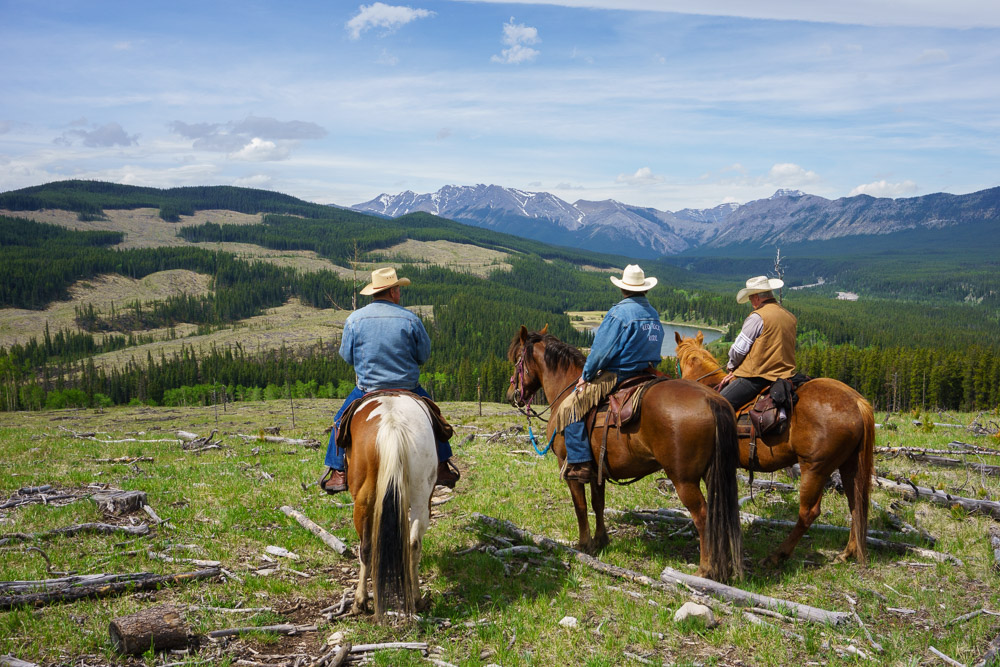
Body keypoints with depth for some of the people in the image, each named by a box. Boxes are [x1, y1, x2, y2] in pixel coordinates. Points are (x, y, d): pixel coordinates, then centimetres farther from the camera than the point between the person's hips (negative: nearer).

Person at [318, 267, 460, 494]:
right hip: (408, 389, 0)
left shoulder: (354, 319, -7)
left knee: (342, 422, 22)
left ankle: (338, 474, 17)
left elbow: (347, 356, 2)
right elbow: (424, 355, 0)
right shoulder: (411, 320, -8)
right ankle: (442, 469, 26)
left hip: (367, 390, 0)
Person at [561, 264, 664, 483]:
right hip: (647, 376, 9)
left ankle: (580, 464, -9)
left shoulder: (619, 313, -16)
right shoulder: (654, 314, 10)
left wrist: (586, 376, -5)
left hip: (619, 377, -9)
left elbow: (601, 351, -17)